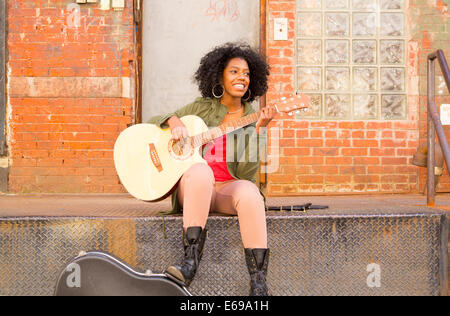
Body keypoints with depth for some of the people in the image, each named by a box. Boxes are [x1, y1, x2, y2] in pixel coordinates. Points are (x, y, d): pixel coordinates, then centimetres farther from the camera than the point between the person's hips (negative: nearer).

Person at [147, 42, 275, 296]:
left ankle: (259, 284, -35)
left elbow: (247, 172, -8)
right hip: (193, 188, 0)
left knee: (249, 192, -36)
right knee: (200, 172, -36)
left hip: (230, 188, 0)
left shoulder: (253, 118, 5)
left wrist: (259, 129, -18)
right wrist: (174, 121, -8)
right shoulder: (202, 108, 8)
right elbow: (153, 122, 13)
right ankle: (191, 260, -41)